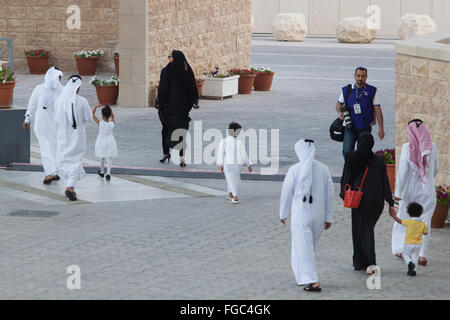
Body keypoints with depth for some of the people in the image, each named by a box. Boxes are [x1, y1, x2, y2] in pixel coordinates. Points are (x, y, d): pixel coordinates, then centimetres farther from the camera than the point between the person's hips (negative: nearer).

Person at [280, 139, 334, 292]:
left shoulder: (294, 170, -11)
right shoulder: (323, 169, 0)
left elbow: (286, 193, -4)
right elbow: (329, 195, 4)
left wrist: (283, 214, 10)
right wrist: (328, 218, 11)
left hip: (300, 215, -5)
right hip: (318, 215, 5)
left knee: (303, 249, -4)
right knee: (308, 246, 22)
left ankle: (313, 281, -16)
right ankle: (304, 276, 34)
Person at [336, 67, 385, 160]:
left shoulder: (372, 91, 2)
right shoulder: (346, 90, 5)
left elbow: (377, 109, 3)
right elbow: (339, 103, 20)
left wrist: (381, 128, -1)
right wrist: (339, 112, -3)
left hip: (365, 128, -1)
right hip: (350, 127, 1)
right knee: (347, 151, -10)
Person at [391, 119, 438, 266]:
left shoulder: (407, 148, -13)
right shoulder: (432, 147, -4)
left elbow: (402, 171, -14)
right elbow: (435, 170, 6)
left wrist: (398, 192, -8)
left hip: (410, 190, -1)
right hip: (427, 191, 1)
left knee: (403, 219, 16)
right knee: (424, 221, 5)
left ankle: (400, 249, 21)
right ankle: (422, 254, -2)